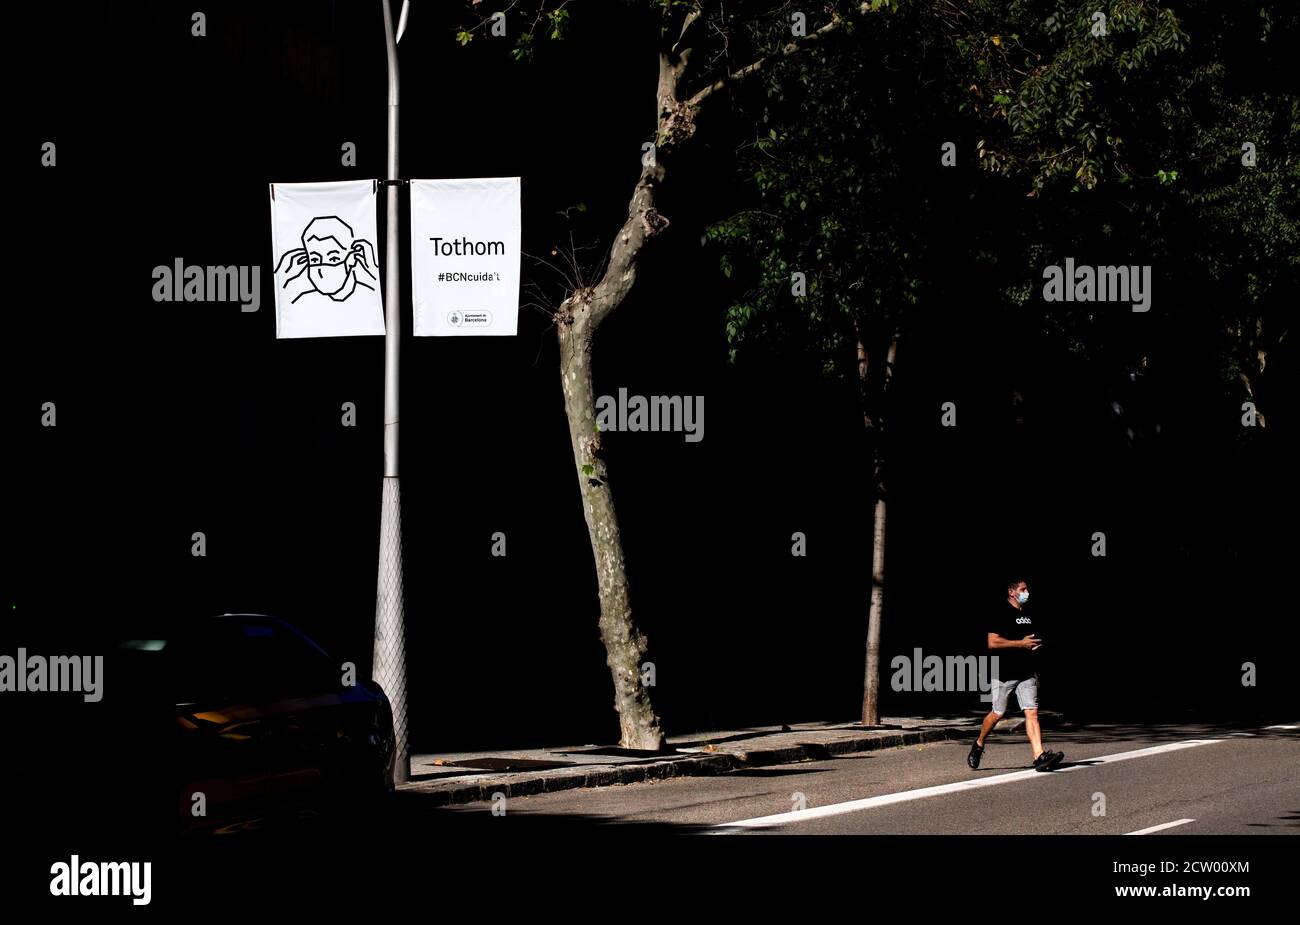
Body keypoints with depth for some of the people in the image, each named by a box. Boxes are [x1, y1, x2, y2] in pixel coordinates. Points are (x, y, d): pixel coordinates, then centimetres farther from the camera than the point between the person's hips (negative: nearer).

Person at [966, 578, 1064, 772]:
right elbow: (992, 643, -18)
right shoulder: (1002, 614, -8)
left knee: (1032, 712, -7)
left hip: (1027, 673, 6)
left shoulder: (1028, 614, 16)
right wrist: (1021, 643, -17)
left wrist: (1036, 644, 11)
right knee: (997, 713, 4)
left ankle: (1040, 756, -16)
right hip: (1005, 673, -6)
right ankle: (978, 746, 28)